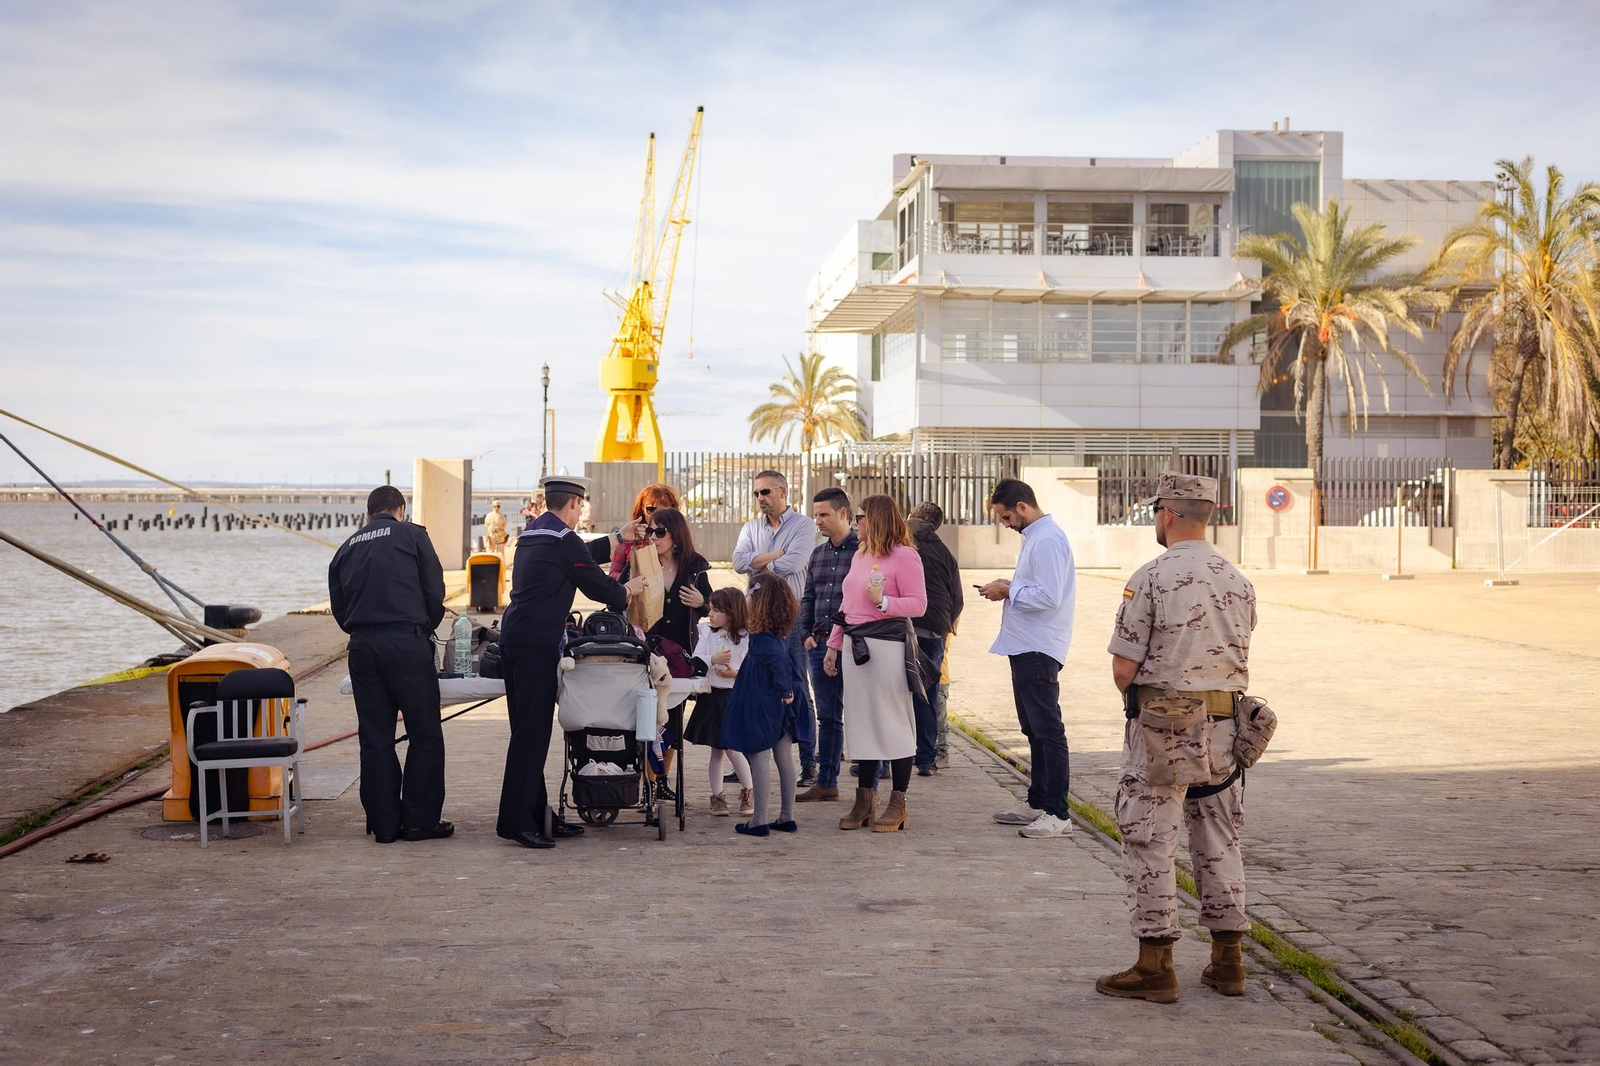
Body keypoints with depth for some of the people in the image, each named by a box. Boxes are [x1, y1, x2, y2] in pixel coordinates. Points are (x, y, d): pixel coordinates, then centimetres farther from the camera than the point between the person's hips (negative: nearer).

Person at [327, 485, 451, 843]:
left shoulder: (347, 548, 17)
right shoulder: (412, 535, 6)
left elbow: (338, 607, 16)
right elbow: (434, 593, 2)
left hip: (362, 646, 5)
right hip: (406, 642, -4)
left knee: (374, 738, 8)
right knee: (425, 734, 3)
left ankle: (384, 824, 11)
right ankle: (419, 820, 4)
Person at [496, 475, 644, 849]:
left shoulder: (531, 534, 17)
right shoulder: (564, 540, -11)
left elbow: (583, 555, 31)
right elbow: (598, 586, -5)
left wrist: (620, 538, 40)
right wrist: (628, 589, 14)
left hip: (513, 638, 10)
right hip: (537, 643, -10)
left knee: (529, 730, 12)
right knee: (532, 731, -8)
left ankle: (536, 815, 19)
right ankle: (516, 820, -8)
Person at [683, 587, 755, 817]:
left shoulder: (746, 637, -8)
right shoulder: (707, 633, 4)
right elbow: (695, 661, -4)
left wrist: (736, 674, -25)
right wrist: (713, 660, -19)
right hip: (711, 696, 4)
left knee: (733, 748, -6)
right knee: (716, 750, 10)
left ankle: (747, 792, 15)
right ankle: (716, 796, 20)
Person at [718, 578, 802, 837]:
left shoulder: (761, 637, -18)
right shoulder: (781, 634, 8)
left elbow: (779, 659, -30)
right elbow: (789, 661, 17)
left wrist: (784, 690, -22)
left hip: (760, 706, -8)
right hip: (781, 707, 8)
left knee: (760, 760, -3)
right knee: (784, 758, 11)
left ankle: (759, 821, 2)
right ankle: (787, 816, 18)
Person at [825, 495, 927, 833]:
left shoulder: (904, 556, -7)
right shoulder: (859, 556, 17)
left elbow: (918, 603, -11)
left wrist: (883, 602, -22)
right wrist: (833, 644, 19)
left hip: (888, 644, -8)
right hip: (856, 646, 8)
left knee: (893, 722, -2)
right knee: (861, 721, 9)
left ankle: (897, 805, 4)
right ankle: (864, 801, 15)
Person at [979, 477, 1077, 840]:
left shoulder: (1048, 540, -18)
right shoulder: (1034, 537, 16)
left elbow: (1049, 596, -25)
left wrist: (1008, 591, -13)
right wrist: (1010, 587, 7)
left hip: (1039, 650, -11)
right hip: (1025, 647, 11)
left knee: (1047, 730, -7)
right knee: (1033, 729, 18)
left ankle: (1057, 814, -4)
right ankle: (1037, 803, 28)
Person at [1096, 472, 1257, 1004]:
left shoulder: (1151, 578, -12)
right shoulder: (1238, 581, 6)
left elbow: (1123, 668, -12)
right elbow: (1239, 659, 10)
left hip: (1163, 727, -6)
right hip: (1225, 725, 6)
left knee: (1151, 844, 1)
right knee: (1219, 842, 14)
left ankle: (1155, 967, 4)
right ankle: (1227, 961, 19)